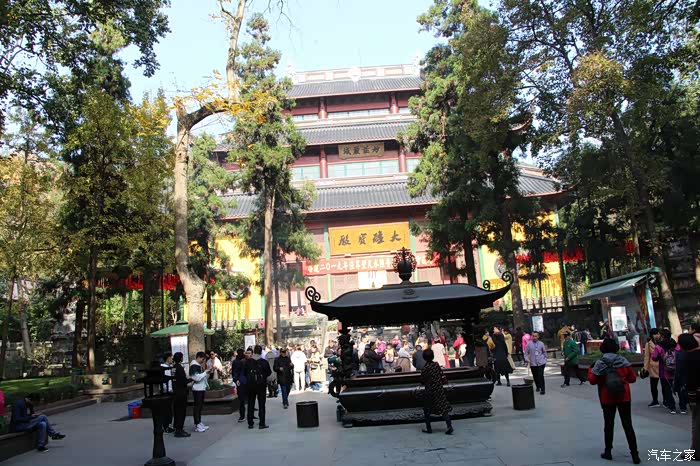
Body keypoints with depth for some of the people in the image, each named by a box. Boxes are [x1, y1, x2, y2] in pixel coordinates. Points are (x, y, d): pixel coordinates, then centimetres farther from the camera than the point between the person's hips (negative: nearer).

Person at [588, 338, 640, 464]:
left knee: (609, 425, 13)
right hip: (624, 397, 1)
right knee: (628, 425, 6)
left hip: (607, 399, -1)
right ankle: (635, 455, 4)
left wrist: (590, 370, 11)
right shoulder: (623, 361, -3)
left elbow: (592, 381, -5)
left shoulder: (600, 363, -8)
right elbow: (632, 378, 1)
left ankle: (608, 452, 20)